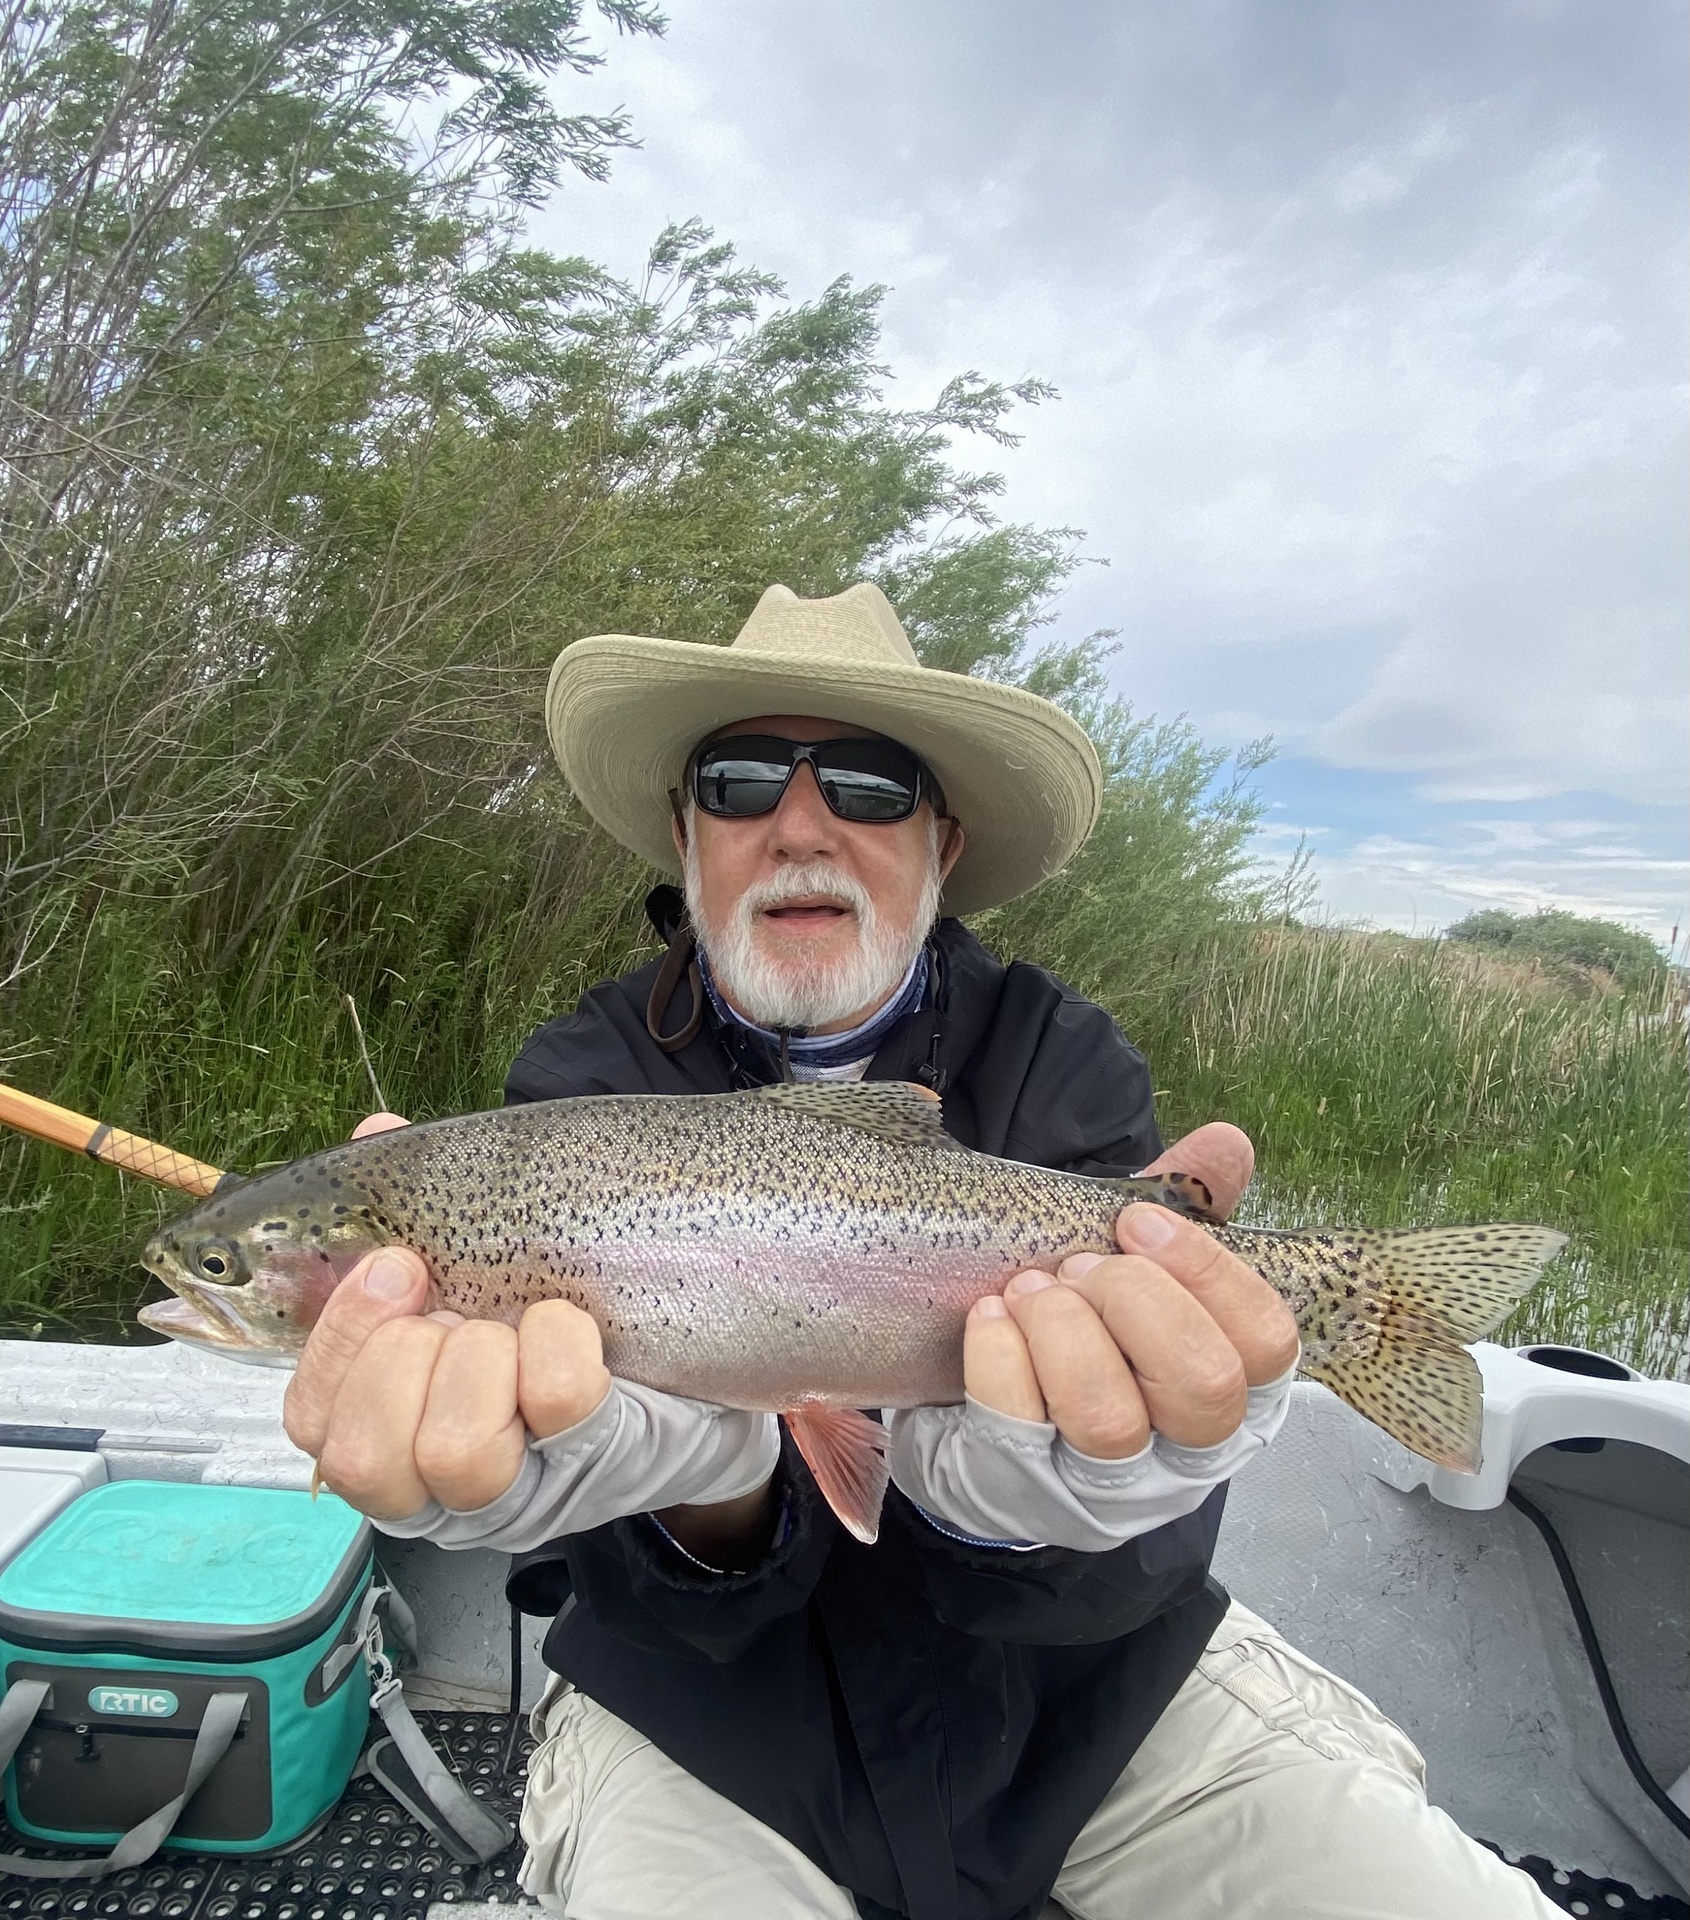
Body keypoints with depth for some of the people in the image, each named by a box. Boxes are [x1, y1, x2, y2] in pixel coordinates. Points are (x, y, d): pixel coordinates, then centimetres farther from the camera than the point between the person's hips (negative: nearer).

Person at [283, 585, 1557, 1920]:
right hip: (718, 1722, 0)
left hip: (1087, 1685, 1)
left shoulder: (1063, 1061, -10)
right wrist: (699, 1482, -40)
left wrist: (1018, 1492, -40)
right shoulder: (582, 1085, -11)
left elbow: (1127, 1573, -17)